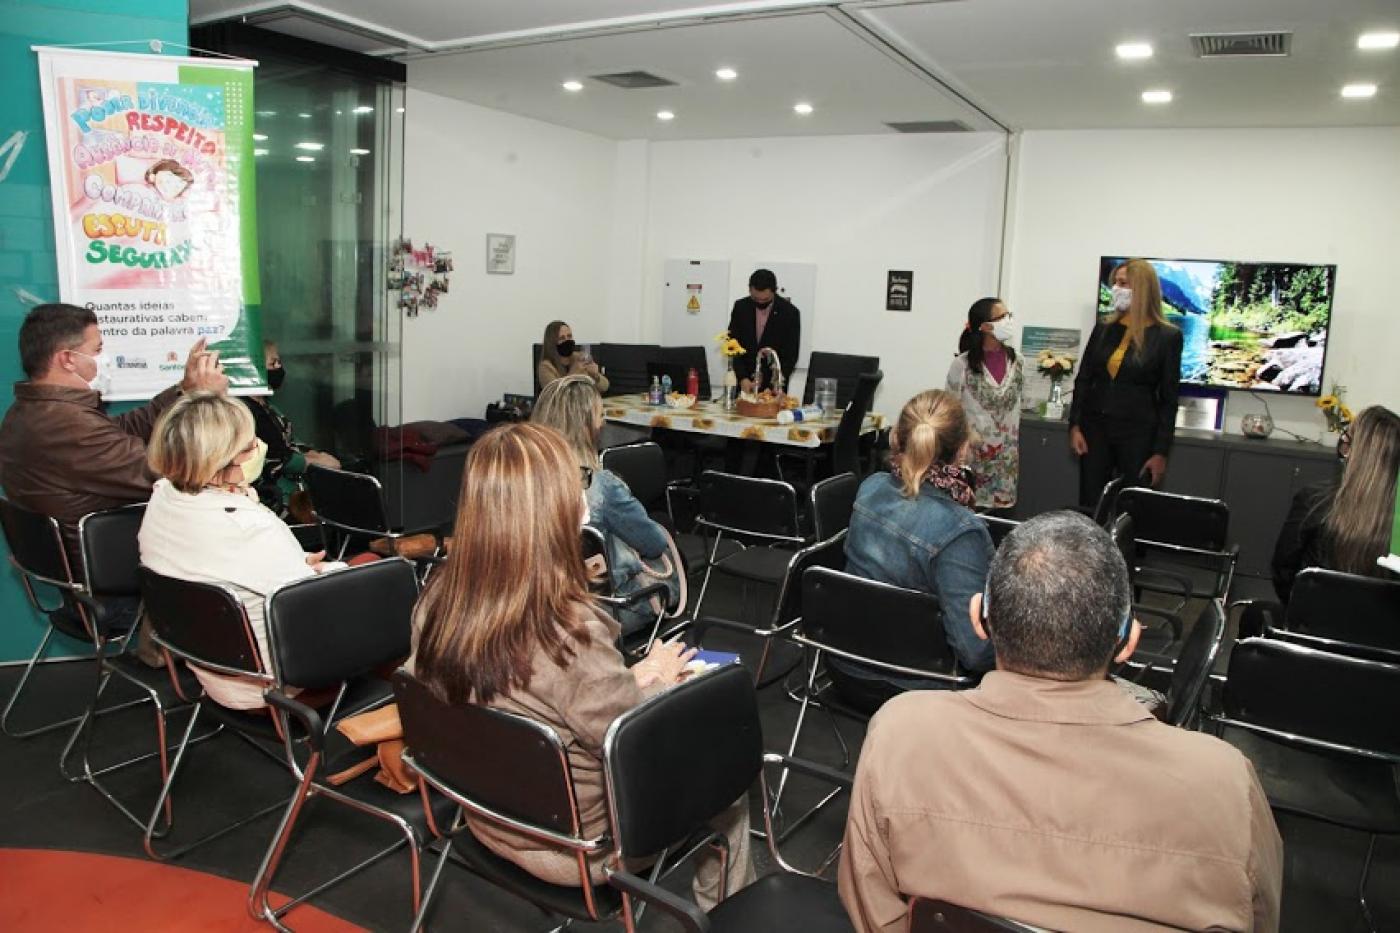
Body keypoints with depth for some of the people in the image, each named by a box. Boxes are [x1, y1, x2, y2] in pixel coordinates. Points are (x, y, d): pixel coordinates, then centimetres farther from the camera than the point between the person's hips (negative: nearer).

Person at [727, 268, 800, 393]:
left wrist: (773, 386, -18)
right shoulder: (740, 307, -3)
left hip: (773, 385, -2)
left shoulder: (790, 313, -10)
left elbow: (791, 356, -9)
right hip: (743, 383, 2)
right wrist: (742, 378, -15)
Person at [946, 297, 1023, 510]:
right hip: (974, 453, -4)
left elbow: (1016, 404, 10)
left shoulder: (1015, 360, 3)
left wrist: (1016, 447, 10)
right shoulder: (962, 364, -11)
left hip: (1007, 456, 4)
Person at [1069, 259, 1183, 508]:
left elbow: (1168, 398, -3)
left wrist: (1161, 451, -6)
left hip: (1138, 432, -3)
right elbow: (1083, 379, 8)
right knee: (1089, 506, 5)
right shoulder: (1103, 328, 6)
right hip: (1096, 427, 3)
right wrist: (1075, 426, -3)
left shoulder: (1167, 336, -4)